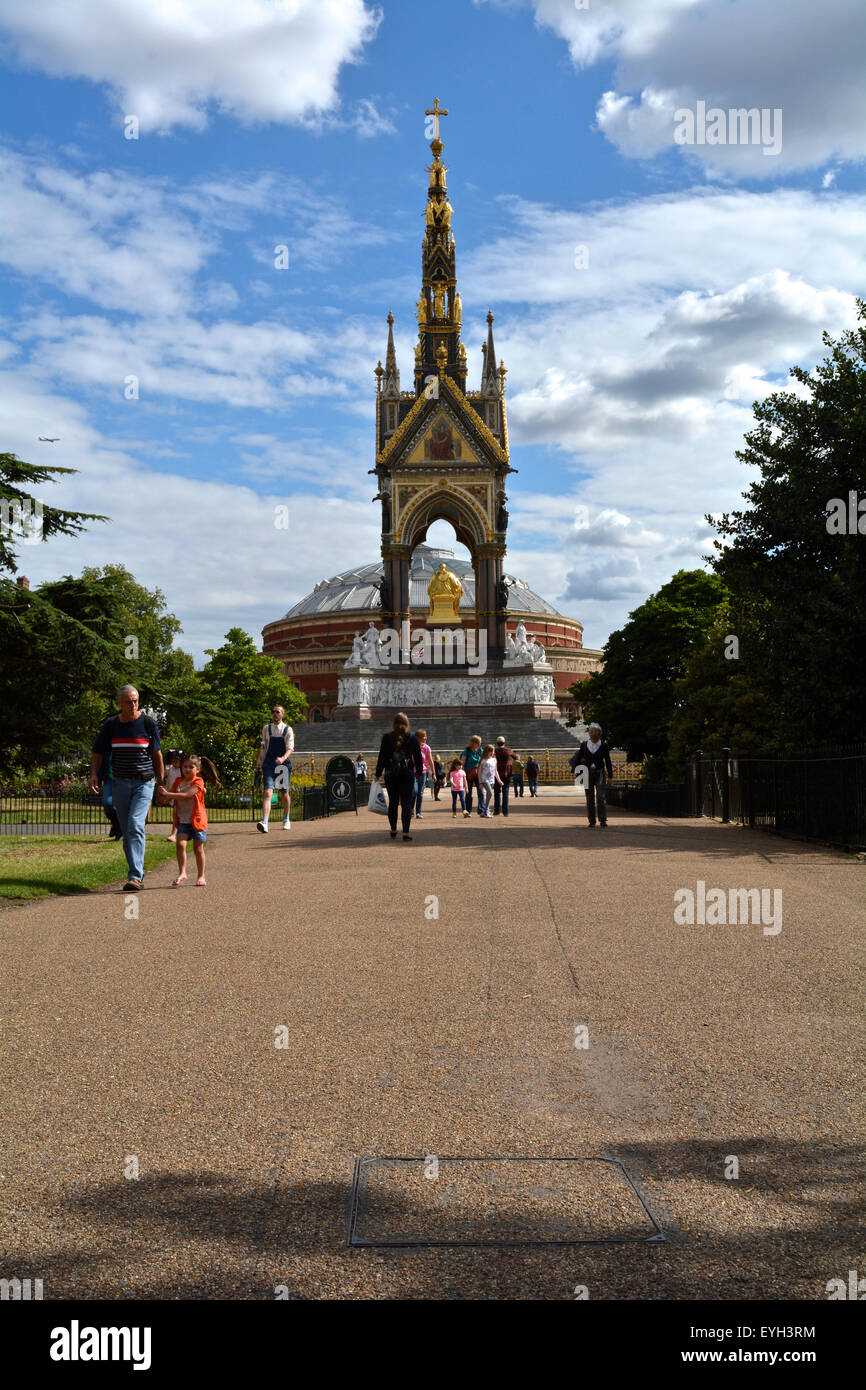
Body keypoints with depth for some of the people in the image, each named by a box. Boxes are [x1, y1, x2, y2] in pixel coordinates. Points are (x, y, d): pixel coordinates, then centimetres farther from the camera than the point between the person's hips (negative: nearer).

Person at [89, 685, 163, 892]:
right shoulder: (111, 725, 4)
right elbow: (98, 752, 11)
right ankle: (137, 872, 19)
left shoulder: (148, 723, -3)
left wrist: (161, 782, 2)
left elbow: (157, 754, 3)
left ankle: (135, 877, -21)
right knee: (126, 830, 8)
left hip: (143, 783, -4)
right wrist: (94, 774, -5)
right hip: (120, 783, 4)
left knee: (135, 825, -18)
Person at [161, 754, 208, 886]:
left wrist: (168, 794, -23)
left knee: (198, 848, 4)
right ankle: (182, 873, -13)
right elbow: (171, 798, 20)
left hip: (196, 819, -4)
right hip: (182, 820, 4)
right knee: (180, 844, -15)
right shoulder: (178, 782, 10)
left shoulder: (198, 782, -9)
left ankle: (201, 876, 15)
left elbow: (186, 795, -22)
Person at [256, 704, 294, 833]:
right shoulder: (266, 728, 10)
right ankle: (264, 822, -27)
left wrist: (283, 758, -27)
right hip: (269, 764, 1)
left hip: (283, 764, -1)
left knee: (285, 793, 10)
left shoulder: (288, 730, 1)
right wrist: (259, 761, 9)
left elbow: (290, 748, -8)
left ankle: (286, 820, 31)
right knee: (268, 793, -15)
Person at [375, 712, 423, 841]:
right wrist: (419, 773, 15)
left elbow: (382, 757, 1)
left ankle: (393, 830, 22)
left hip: (390, 774, 1)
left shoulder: (387, 738, -2)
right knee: (406, 803, 0)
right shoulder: (412, 738, -2)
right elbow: (418, 757, 3)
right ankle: (405, 832, -7)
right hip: (407, 774, -1)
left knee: (393, 802, 13)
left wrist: (378, 774, 7)